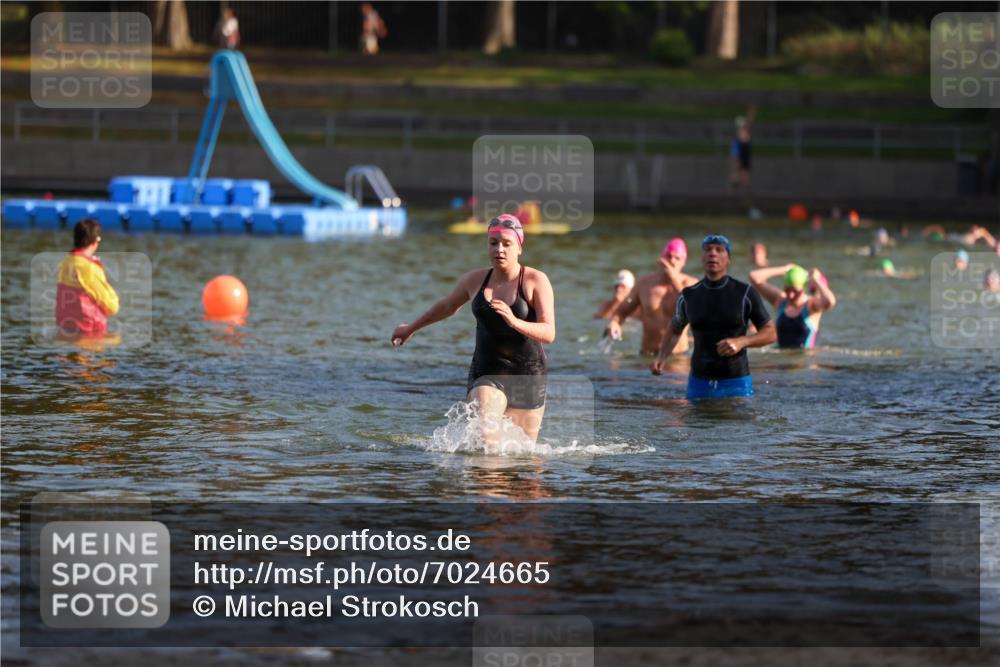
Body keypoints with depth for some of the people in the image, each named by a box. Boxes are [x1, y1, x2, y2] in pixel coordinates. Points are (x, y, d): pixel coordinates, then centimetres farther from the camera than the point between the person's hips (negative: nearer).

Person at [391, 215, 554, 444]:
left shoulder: (536, 281, -7)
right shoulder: (475, 280, 5)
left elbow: (549, 333, -16)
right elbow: (446, 306, 26)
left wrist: (515, 322, -34)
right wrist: (411, 328, 39)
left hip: (528, 374, -1)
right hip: (487, 371, 1)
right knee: (483, 435, -26)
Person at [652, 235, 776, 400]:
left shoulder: (745, 293, -3)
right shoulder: (689, 296, 4)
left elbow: (771, 333, 1)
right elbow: (674, 330, 22)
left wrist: (741, 341, -17)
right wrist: (661, 357, 4)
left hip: (736, 384, -2)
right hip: (699, 384, 2)